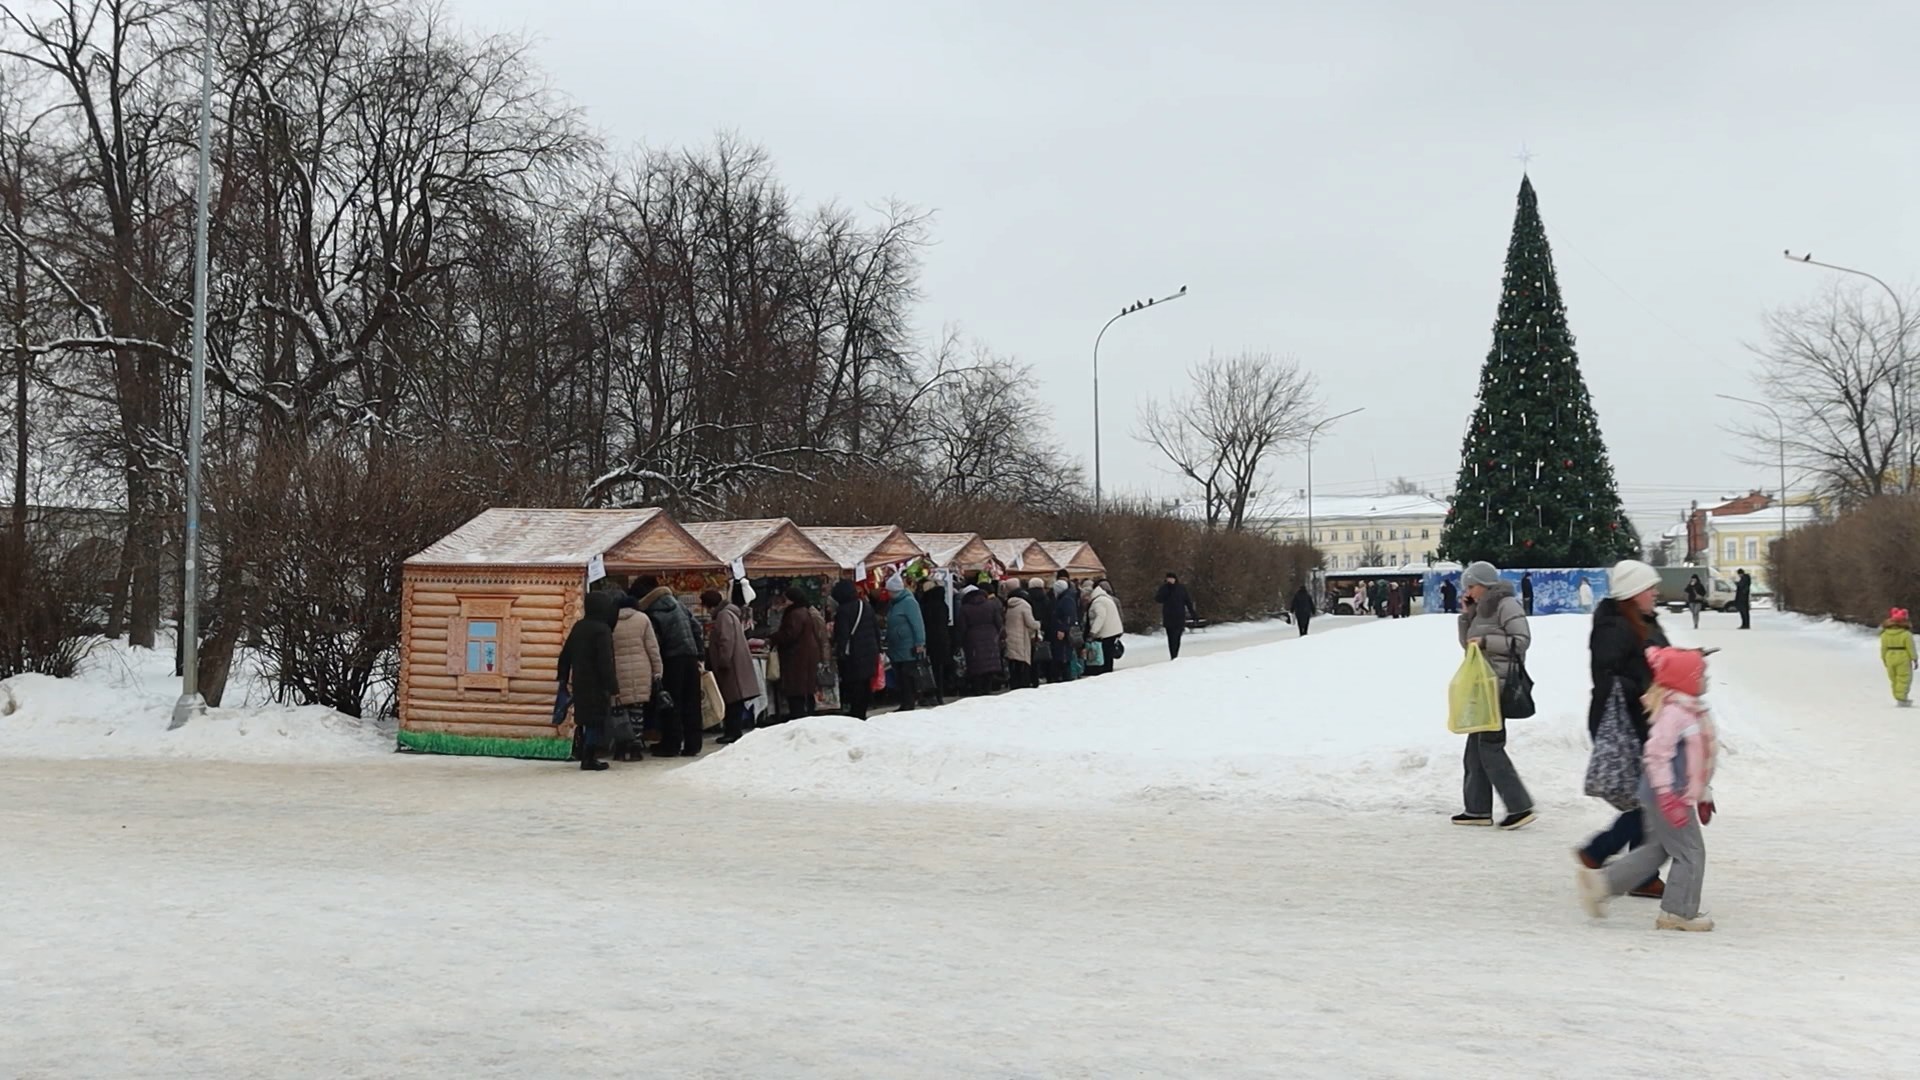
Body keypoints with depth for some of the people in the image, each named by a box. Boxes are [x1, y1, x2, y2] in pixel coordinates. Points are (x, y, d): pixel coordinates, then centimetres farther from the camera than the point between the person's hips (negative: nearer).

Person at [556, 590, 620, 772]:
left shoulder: (578, 627, 9)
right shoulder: (602, 630, -16)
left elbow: (565, 654, 14)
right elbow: (605, 661, -20)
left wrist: (564, 678, 24)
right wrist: (612, 686, -18)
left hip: (579, 683, 8)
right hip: (596, 685, -8)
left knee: (585, 720, 15)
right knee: (596, 721, -3)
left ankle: (586, 756, 20)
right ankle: (589, 759, -6)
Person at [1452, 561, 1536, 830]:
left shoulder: (1507, 605, -8)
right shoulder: (1483, 609, 19)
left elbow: (1522, 639, -15)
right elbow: (1467, 642, 21)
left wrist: (1485, 641, -18)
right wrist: (1466, 614, 9)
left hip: (1499, 684, -10)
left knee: (1490, 745, -12)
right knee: (1475, 746, 9)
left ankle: (1520, 807, -9)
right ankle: (1478, 809, 13)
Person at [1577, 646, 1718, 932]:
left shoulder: (1693, 712, 14)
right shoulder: (1673, 713, -19)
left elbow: (1698, 759, 22)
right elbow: (1656, 755, -26)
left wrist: (1703, 796, 25)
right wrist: (1668, 797, -29)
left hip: (1679, 796, 10)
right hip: (1666, 797, -10)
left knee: (1658, 850, 14)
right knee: (1690, 852, -3)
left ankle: (1600, 882, 16)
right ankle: (1679, 912, 8)